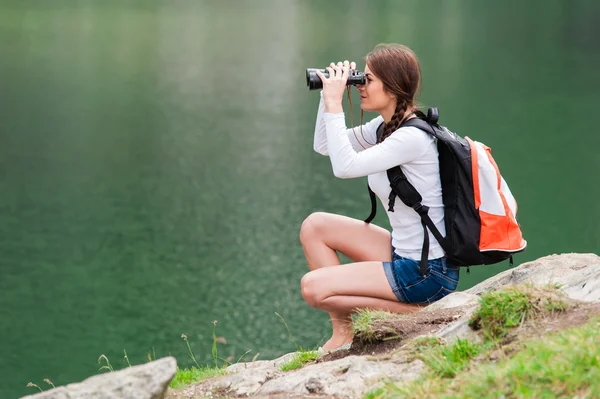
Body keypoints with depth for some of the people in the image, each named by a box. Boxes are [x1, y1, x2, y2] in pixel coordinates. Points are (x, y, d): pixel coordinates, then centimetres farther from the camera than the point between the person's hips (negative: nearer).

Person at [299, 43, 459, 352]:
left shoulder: (413, 138, -22)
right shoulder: (384, 126, 6)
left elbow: (344, 166, -30)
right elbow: (323, 146, 14)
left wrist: (334, 104, -23)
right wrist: (329, 94, 1)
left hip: (428, 272, -10)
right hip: (403, 254, 10)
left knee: (313, 287, -13)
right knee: (314, 226, 9)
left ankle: (412, 311, -5)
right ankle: (342, 333, 7)